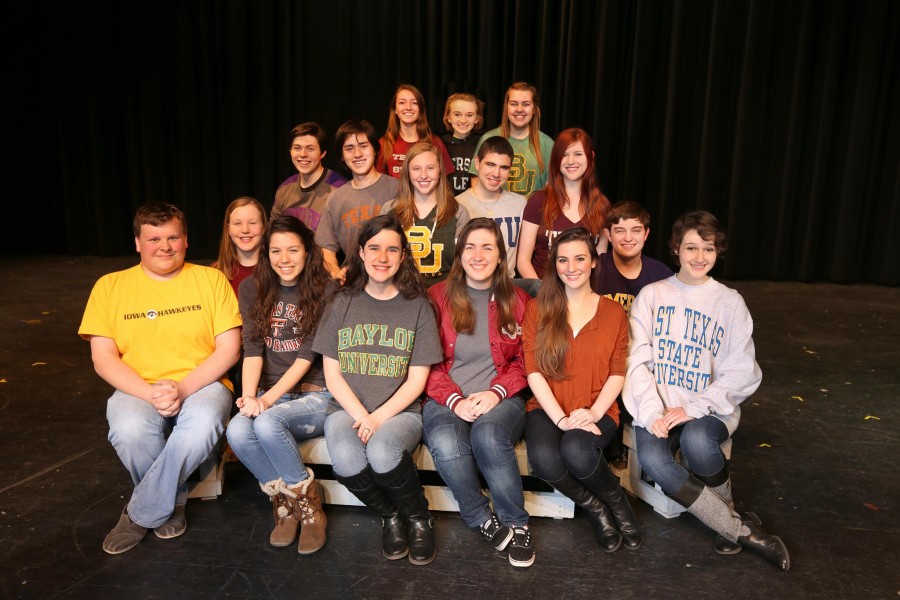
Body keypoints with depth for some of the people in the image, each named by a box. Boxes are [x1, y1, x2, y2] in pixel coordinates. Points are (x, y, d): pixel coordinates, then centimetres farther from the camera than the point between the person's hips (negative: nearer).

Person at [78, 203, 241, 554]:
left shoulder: (211, 279, 4)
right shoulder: (110, 286, 7)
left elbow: (229, 349, -2)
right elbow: (103, 359, 1)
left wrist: (184, 388, -16)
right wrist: (150, 393, -16)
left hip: (201, 385, -1)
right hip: (137, 390, 1)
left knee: (204, 422, -35)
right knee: (129, 429, -33)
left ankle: (140, 514, -11)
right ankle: (173, 501, -1)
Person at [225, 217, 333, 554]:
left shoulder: (325, 291, -4)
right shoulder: (253, 289, 8)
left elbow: (307, 356, -10)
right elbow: (252, 349, 0)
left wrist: (267, 399, -19)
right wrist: (249, 396, -16)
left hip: (315, 395, -3)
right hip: (269, 397, 4)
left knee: (267, 423, -32)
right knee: (237, 432, -28)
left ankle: (308, 504, -9)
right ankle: (285, 502, -5)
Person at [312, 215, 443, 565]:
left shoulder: (417, 307, 4)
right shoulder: (343, 303, 8)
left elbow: (417, 380, 0)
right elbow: (332, 374, 4)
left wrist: (379, 417, -15)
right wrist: (361, 416, -11)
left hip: (400, 410, -1)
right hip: (347, 408, 2)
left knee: (382, 454, -34)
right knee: (346, 462, -31)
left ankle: (419, 518, -2)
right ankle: (390, 517, 1)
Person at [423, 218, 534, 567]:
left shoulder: (517, 301, 10)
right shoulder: (437, 298, 6)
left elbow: (525, 361, 9)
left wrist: (496, 392, -10)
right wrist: (454, 400, -12)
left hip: (500, 398, 0)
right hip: (447, 401, 0)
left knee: (488, 436, -35)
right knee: (447, 447, -33)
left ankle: (516, 524, -11)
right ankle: (484, 520, -5)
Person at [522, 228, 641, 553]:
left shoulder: (614, 313, 8)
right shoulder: (538, 309, 5)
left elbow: (617, 374, 4)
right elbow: (533, 371, -3)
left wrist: (593, 412, -14)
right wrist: (561, 418, -14)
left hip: (596, 411, 0)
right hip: (548, 409, 1)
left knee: (576, 452, -34)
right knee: (544, 459, -32)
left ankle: (615, 500, 0)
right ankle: (595, 508, -1)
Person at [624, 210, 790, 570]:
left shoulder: (730, 302, 5)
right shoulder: (651, 295, 8)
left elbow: (741, 372, -2)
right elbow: (638, 359, 0)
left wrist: (695, 408, -16)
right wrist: (652, 413, -15)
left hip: (710, 407, -1)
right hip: (659, 407, 1)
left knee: (696, 441, -35)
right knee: (652, 460, -29)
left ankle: (725, 508, -1)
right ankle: (742, 530, -12)